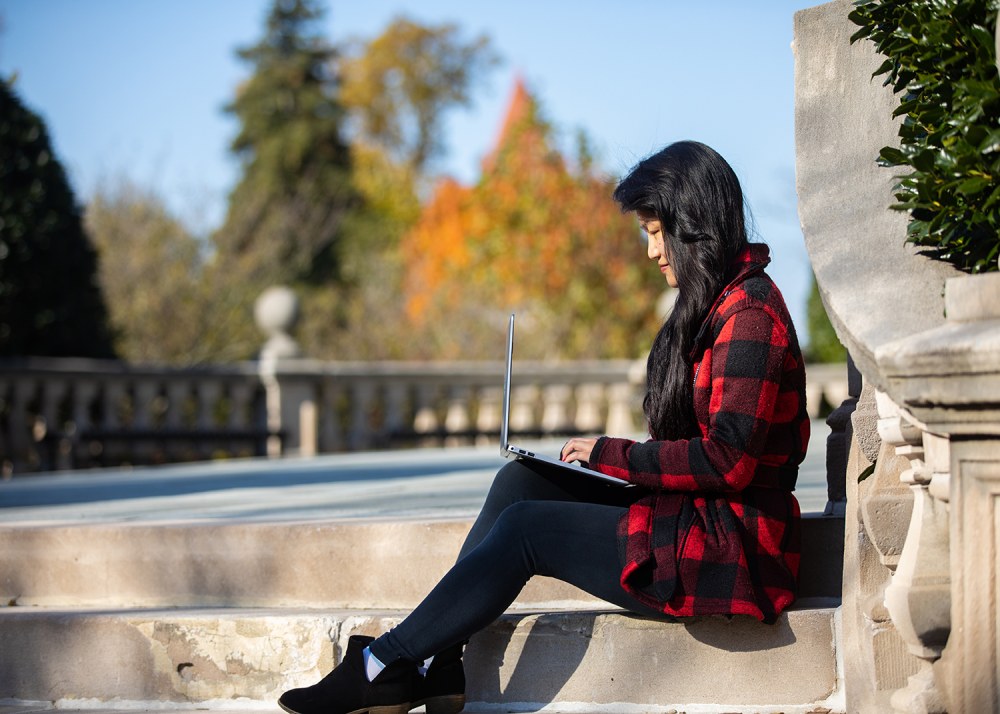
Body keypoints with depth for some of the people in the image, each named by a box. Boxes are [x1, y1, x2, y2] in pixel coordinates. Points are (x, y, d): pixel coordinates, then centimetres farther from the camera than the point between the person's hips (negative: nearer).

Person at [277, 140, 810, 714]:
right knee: (522, 481, 0)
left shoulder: (749, 315, -16)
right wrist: (613, 458, 3)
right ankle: (436, 666, -7)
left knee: (526, 527, -14)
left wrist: (612, 455, -13)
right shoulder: (715, 302, 16)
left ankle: (386, 667, -6)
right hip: (694, 513, 10)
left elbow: (727, 461, -22)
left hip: (730, 548, -10)